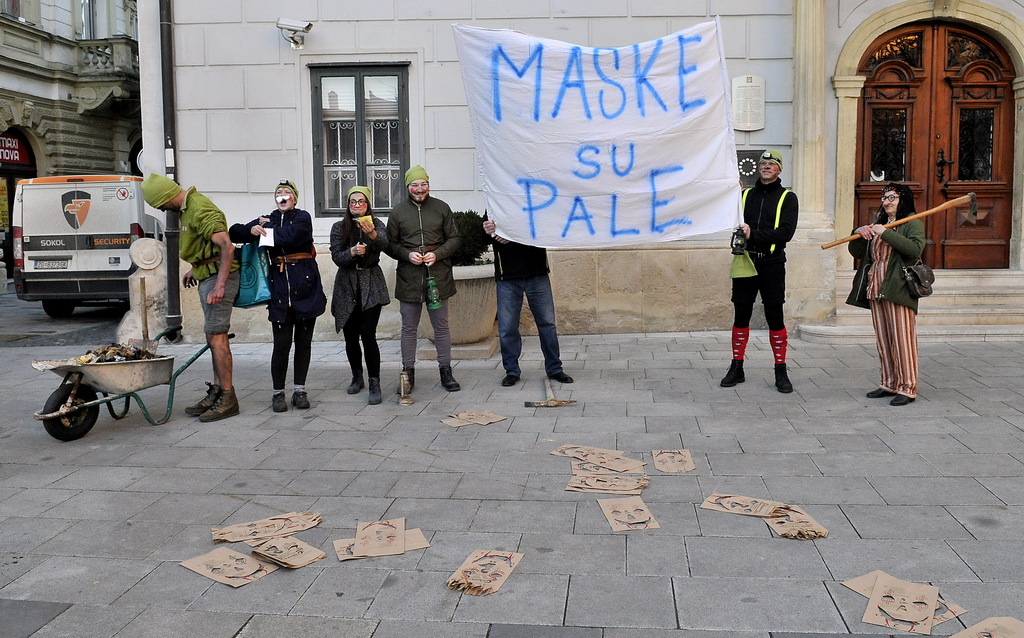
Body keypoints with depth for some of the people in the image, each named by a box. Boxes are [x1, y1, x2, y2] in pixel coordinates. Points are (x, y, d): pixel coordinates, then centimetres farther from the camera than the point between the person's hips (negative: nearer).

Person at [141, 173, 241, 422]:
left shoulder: (200, 210, -19)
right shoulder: (189, 207, 14)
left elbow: (227, 246, -26)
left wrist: (220, 285, -28)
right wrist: (195, 269, 26)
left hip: (218, 277, -10)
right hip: (207, 276, 10)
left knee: (216, 336, -9)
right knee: (214, 336, 11)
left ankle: (228, 398, -4)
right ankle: (217, 392, 17)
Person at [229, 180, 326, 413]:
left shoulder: (303, 217, 4)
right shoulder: (266, 219, 15)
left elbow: (290, 237, -15)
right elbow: (234, 233, 13)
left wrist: (267, 228, -1)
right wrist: (251, 229, -7)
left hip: (305, 285, -1)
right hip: (279, 286, 1)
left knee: (303, 340, 5)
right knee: (282, 343, -4)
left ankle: (300, 390, 15)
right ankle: (278, 392, 7)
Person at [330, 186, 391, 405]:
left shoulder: (376, 224, 1)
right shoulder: (339, 228, 4)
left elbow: (383, 245, -20)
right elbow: (336, 256, -6)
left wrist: (372, 234, -41)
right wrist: (352, 251, -25)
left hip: (371, 285, -2)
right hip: (347, 286, 2)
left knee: (368, 334, -12)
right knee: (350, 336, 6)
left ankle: (374, 384, -9)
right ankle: (357, 377, 27)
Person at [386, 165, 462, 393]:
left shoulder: (441, 208, 5)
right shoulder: (398, 211, 4)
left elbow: (454, 239, 7)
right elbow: (390, 244, 8)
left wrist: (437, 254, -10)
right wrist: (407, 255, -10)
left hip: (438, 275, 0)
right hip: (409, 277, 0)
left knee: (441, 326, 7)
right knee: (409, 328, 7)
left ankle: (445, 371, 17)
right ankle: (408, 373, 17)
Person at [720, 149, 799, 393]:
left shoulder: (787, 198, 4)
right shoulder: (746, 195, 14)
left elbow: (786, 232, -9)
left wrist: (754, 235, -18)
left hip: (772, 264, -3)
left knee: (775, 318, -2)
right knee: (741, 315, 6)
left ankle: (781, 372, 7)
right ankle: (736, 368, 16)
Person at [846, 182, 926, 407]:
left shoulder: (913, 223, 0)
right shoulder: (878, 224, 22)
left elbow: (915, 249, -20)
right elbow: (856, 252, 20)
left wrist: (886, 233, -19)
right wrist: (858, 233, 1)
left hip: (898, 290, -7)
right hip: (876, 290, 7)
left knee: (902, 339, -7)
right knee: (882, 341, 10)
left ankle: (907, 388, -3)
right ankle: (889, 384, 19)